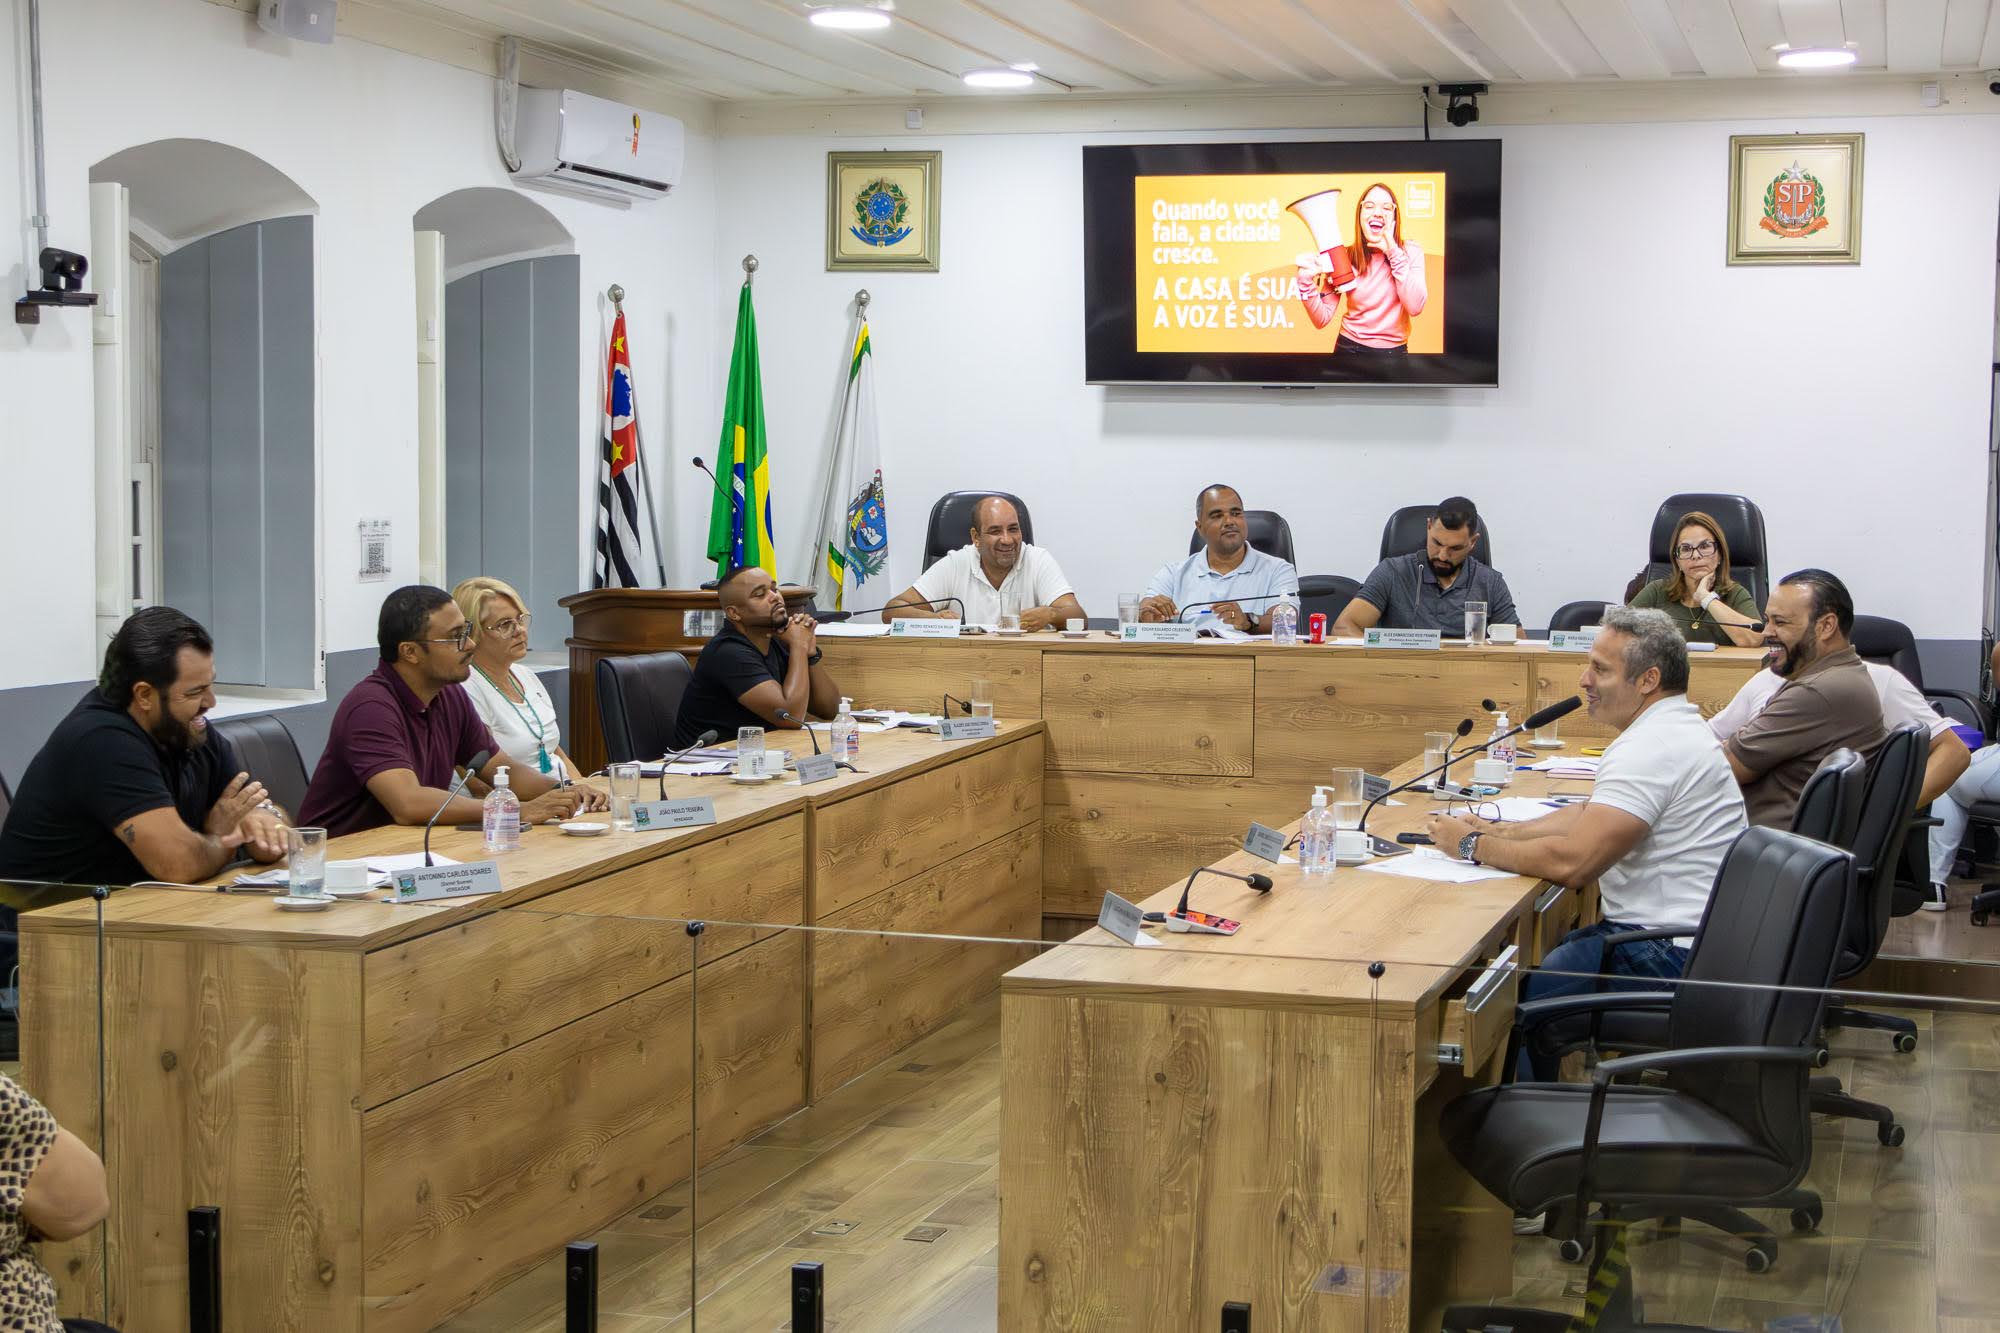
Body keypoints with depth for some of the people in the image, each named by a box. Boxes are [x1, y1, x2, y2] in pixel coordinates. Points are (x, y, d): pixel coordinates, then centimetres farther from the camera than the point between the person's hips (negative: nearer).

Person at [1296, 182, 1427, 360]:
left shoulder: (1411, 251, -7)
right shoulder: (1344, 257, -6)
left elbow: (1415, 307, -22)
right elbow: (1322, 319, -8)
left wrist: (1393, 252, -21)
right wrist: (1306, 283, -25)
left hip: (1394, 351, 0)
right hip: (1350, 348, 0)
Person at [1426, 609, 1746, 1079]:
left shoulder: (1653, 749, -22)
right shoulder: (1676, 727, 13)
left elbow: (1571, 861, -27)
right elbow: (1591, 813, 22)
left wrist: (1473, 845, -14)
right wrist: (1501, 832, 9)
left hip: (1672, 955, -11)